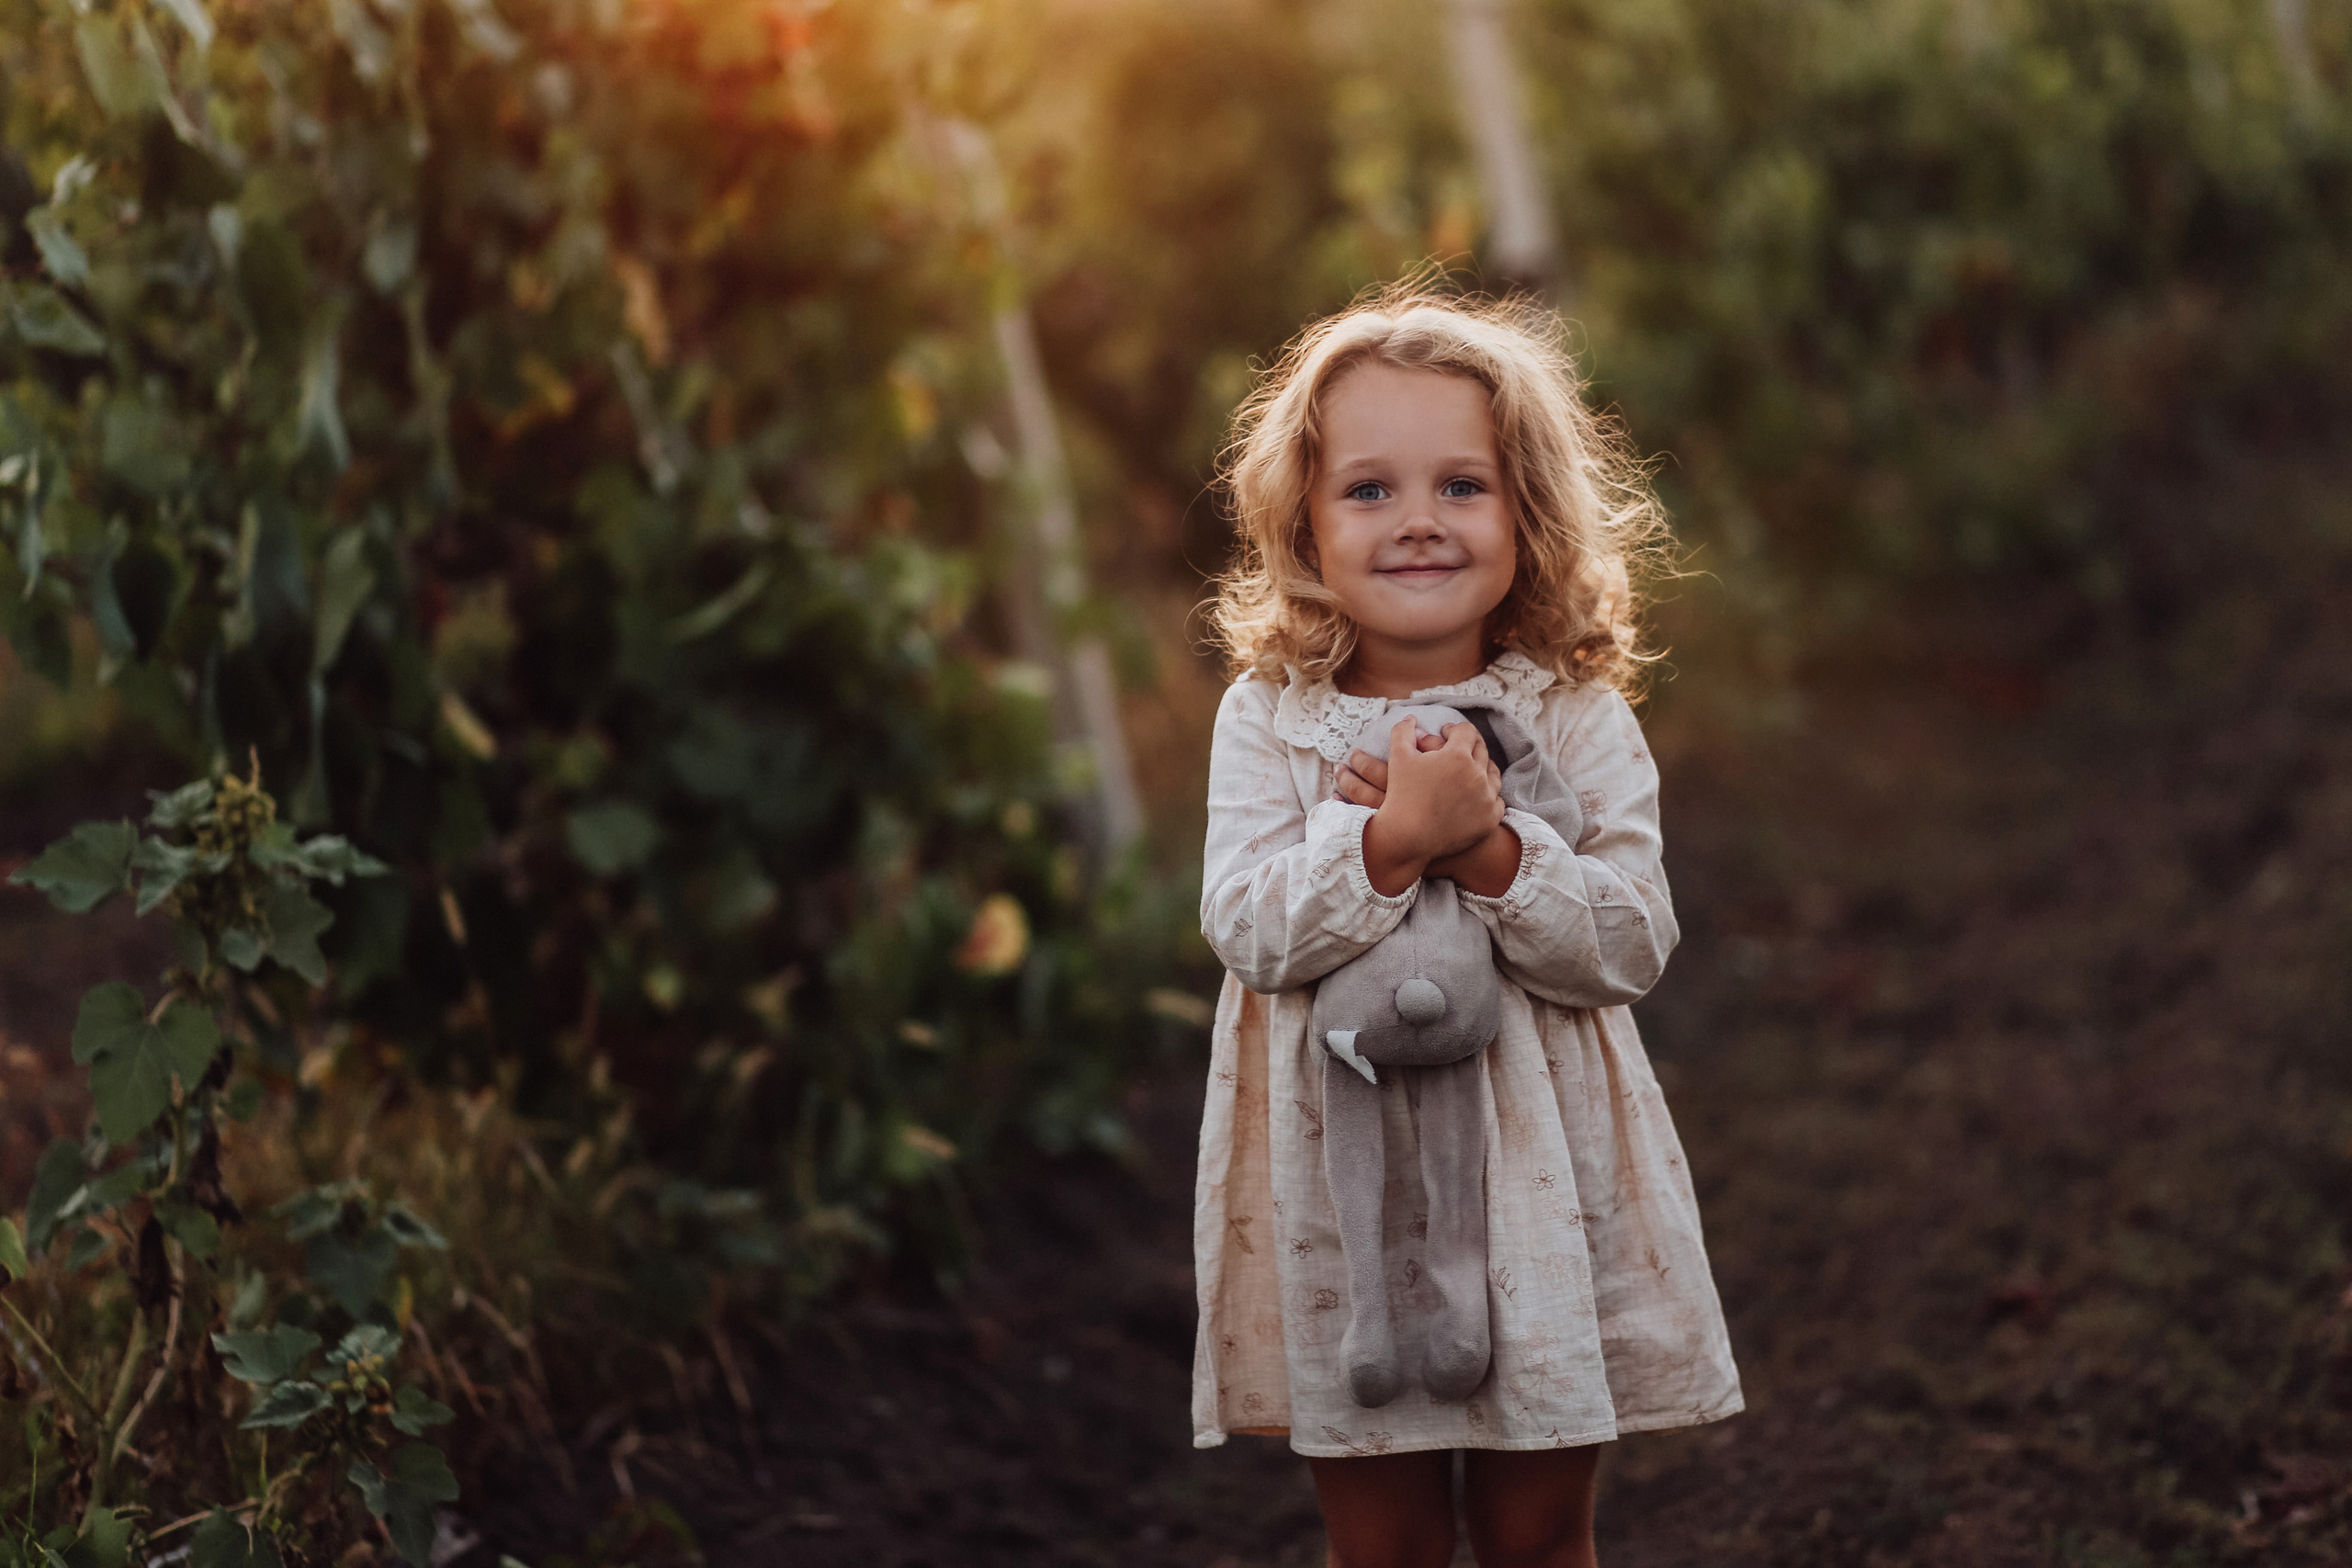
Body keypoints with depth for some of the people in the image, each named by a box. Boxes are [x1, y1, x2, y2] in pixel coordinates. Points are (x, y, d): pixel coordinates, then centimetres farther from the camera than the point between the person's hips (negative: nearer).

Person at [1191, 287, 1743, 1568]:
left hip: (1543, 1178, 0)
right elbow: (1249, 931, -13)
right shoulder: (1268, 719, -3)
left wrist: (1490, 849, -23)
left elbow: (1631, 943, -10)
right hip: (1339, 1177, 0)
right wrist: (1391, 837, -25)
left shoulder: (1578, 719, -3)